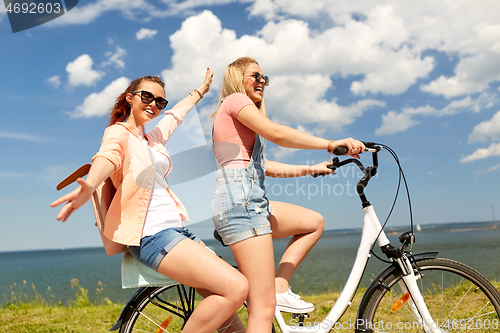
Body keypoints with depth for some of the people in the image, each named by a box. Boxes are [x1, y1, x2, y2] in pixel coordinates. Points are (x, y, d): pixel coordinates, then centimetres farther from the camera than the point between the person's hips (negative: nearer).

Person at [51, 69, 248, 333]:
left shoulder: (152, 138, 23)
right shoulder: (119, 132, 1)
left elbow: (177, 113, 43)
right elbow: (107, 156, -23)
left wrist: (202, 89, 57)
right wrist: (88, 186, -44)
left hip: (176, 229, 9)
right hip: (152, 234, -8)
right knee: (236, 288, -21)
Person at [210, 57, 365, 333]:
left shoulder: (241, 119, 30)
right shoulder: (235, 99, 1)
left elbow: (266, 167, 25)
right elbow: (276, 133, -15)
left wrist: (312, 169, 23)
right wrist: (331, 144, -16)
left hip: (248, 201, 10)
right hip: (239, 198, -10)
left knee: (314, 222, 19)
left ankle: (280, 286, 9)